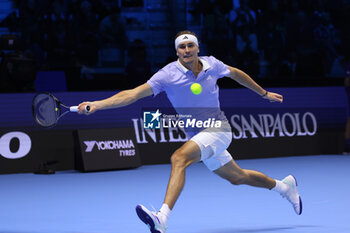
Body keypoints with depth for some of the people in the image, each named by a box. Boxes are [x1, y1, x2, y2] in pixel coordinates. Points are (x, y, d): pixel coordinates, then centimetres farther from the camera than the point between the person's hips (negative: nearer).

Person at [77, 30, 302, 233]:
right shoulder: (168, 75, -12)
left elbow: (235, 73, 16)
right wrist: (97, 104, -31)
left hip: (218, 129, -3)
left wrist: (264, 93, 26)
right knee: (237, 177, 19)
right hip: (198, 136, 3)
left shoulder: (212, 65, -7)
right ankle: (283, 186, 47)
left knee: (179, 158, -29)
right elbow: (133, 94, -19)